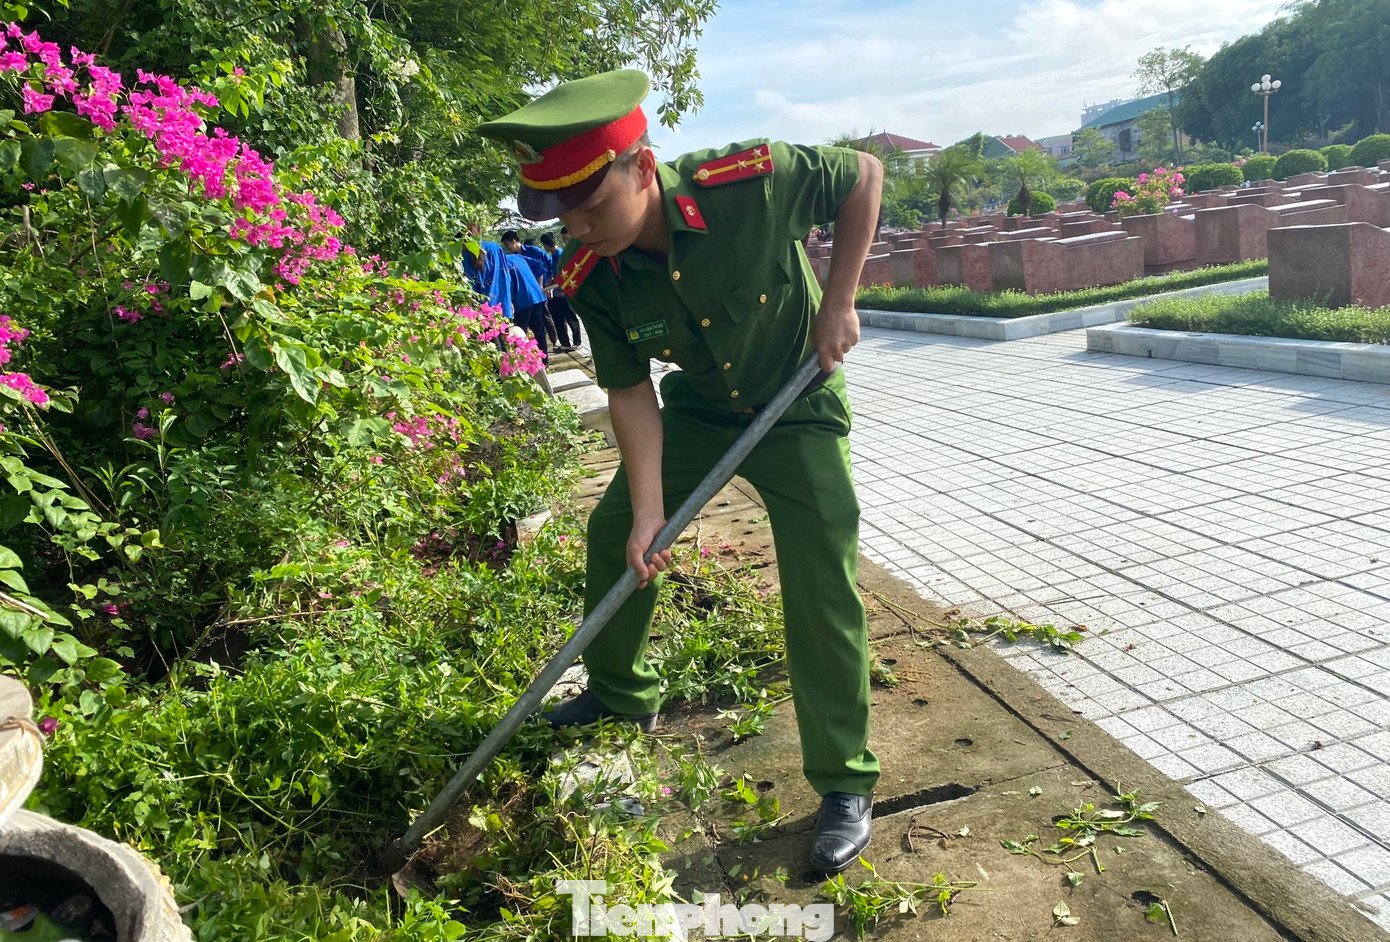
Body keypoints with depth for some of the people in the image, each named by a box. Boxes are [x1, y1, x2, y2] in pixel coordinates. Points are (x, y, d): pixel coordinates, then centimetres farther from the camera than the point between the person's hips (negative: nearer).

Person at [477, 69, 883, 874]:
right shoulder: (590, 278, -21)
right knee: (614, 531, 6)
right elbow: (631, 392, -13)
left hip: (798, 405, -4)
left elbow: (865, 174, -15)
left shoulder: (752, 181, -32)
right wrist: (649, 511, -20)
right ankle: (621, 693, 33)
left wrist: (838, 300, -19)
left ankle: (846, 785, 4)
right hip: (697, 409, 4)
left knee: (822, 587, -13)